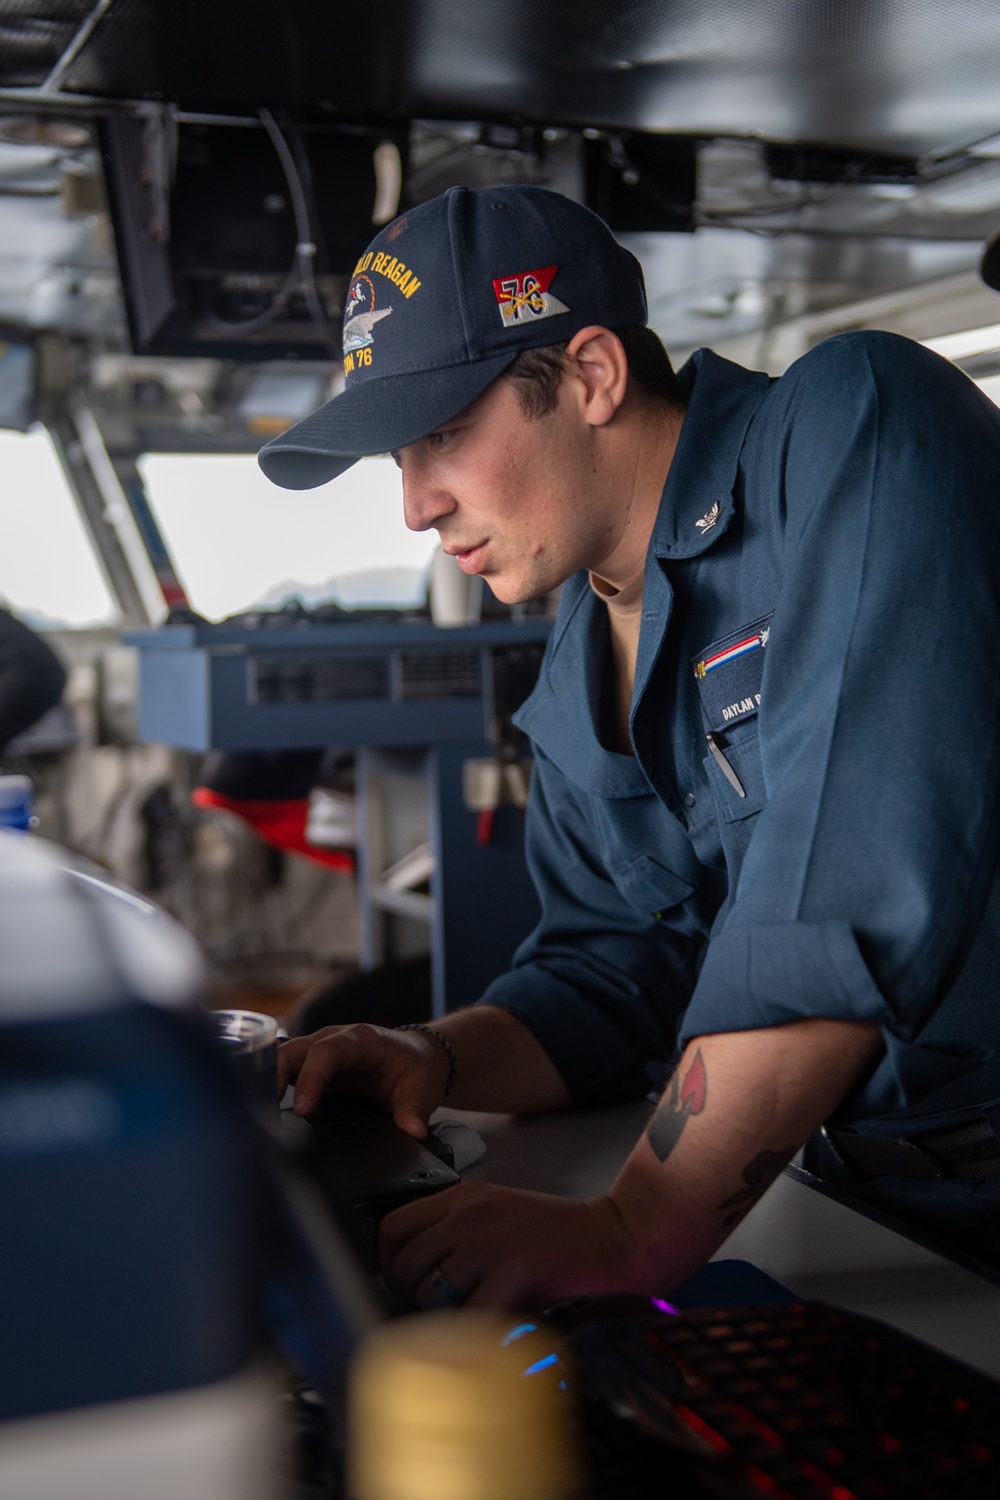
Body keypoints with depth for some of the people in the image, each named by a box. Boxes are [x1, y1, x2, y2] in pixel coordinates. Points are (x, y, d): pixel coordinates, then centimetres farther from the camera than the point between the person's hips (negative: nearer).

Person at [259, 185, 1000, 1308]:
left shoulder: (853, 428, -13)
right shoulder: (575, 678, 11)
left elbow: (862, 884, -25)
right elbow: (612, 971, 17)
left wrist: (635, 1232, -26)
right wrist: (438, 1061, -4)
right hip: (874, 1203, 7)